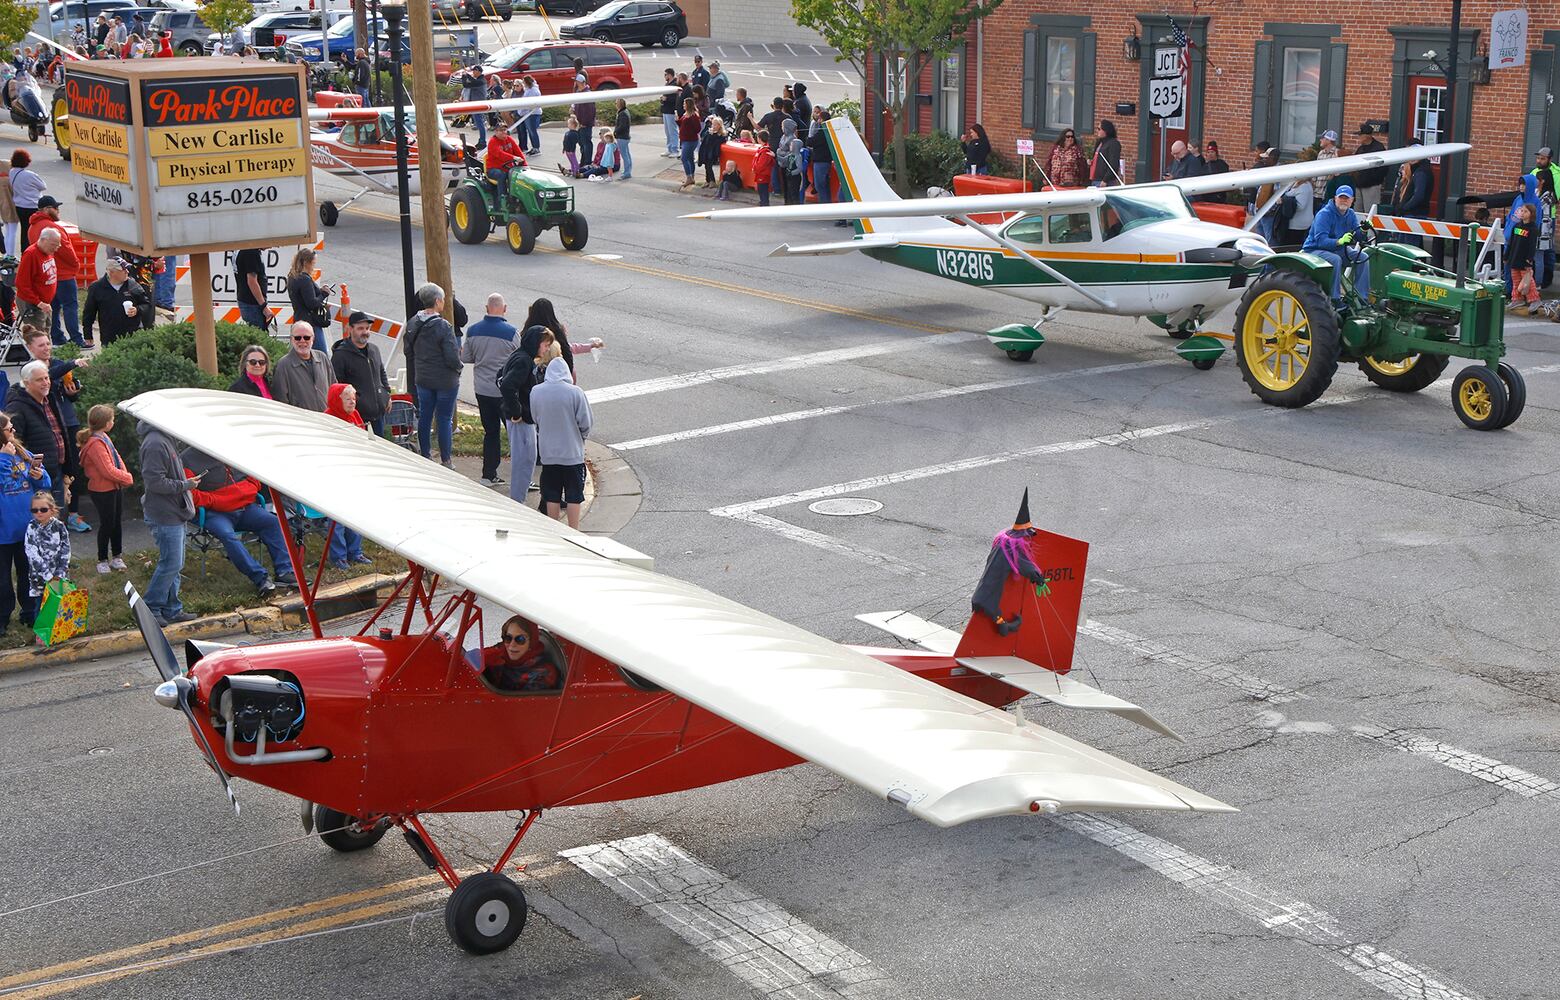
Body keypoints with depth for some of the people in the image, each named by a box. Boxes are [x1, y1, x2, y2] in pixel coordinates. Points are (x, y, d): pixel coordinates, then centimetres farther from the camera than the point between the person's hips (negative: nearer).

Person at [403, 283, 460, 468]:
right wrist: (458, 367, 0)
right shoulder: (443, 326, -22)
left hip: (422, 379, 6)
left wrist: (414, 376, 19)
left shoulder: (412, 323, -1)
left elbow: (408, 351, 9)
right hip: (445, 380, -6)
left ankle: (425, 456, 23)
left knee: (424, 417, 15)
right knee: (445, 419, 5)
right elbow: (452, 358, -22)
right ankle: (445, 460, 12)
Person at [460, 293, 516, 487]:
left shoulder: (473, 330, -1)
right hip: (505, 390, -4)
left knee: (491, 432, 14)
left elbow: (465, 358, 8)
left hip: (482, 390, 5)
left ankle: (489, 475, 15)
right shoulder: (510, 332, -15)